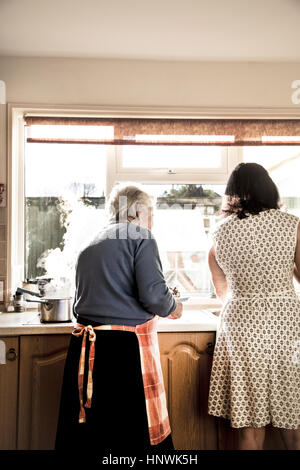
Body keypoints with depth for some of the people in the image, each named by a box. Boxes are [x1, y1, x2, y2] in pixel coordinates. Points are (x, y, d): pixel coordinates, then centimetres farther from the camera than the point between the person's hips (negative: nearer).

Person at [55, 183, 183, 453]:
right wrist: (173, 307, 5)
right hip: (126, 349, -7)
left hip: (84, 349, 7)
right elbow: (153, 295, -15)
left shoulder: (88, 247, 16)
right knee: (138, 435, 6)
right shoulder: (140, 236, -5)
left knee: (87, 436, 15)